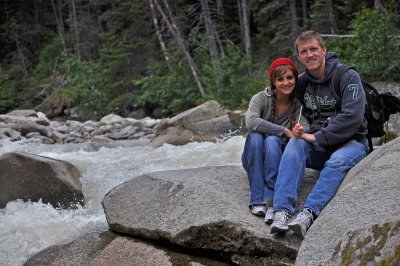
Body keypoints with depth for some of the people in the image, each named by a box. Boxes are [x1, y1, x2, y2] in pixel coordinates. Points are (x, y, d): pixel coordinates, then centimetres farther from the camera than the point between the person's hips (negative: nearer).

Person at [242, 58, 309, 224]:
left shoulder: (299, 103, -6)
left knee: (272, 141, -31)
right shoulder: (261, 98, -12)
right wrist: (285, 131, -32)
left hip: (280, 159, 0)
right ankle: (257, 200, -35)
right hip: (254, 160, 0)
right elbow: (251, 121, -31)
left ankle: (271, 201, -39)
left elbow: (305, 128, -21)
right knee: (255, 136, -32)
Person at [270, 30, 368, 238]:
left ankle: (308, 213, -53)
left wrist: (318, 137, -20)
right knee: (295, 144, -26)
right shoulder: (302, 82, 7)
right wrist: (298, 130, -3)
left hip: (351, 142, -4)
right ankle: (282, 211, -41)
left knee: (337, 162, -36)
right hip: (319, 147, 4)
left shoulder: (347, 77, -10)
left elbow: (352, 117, -21)